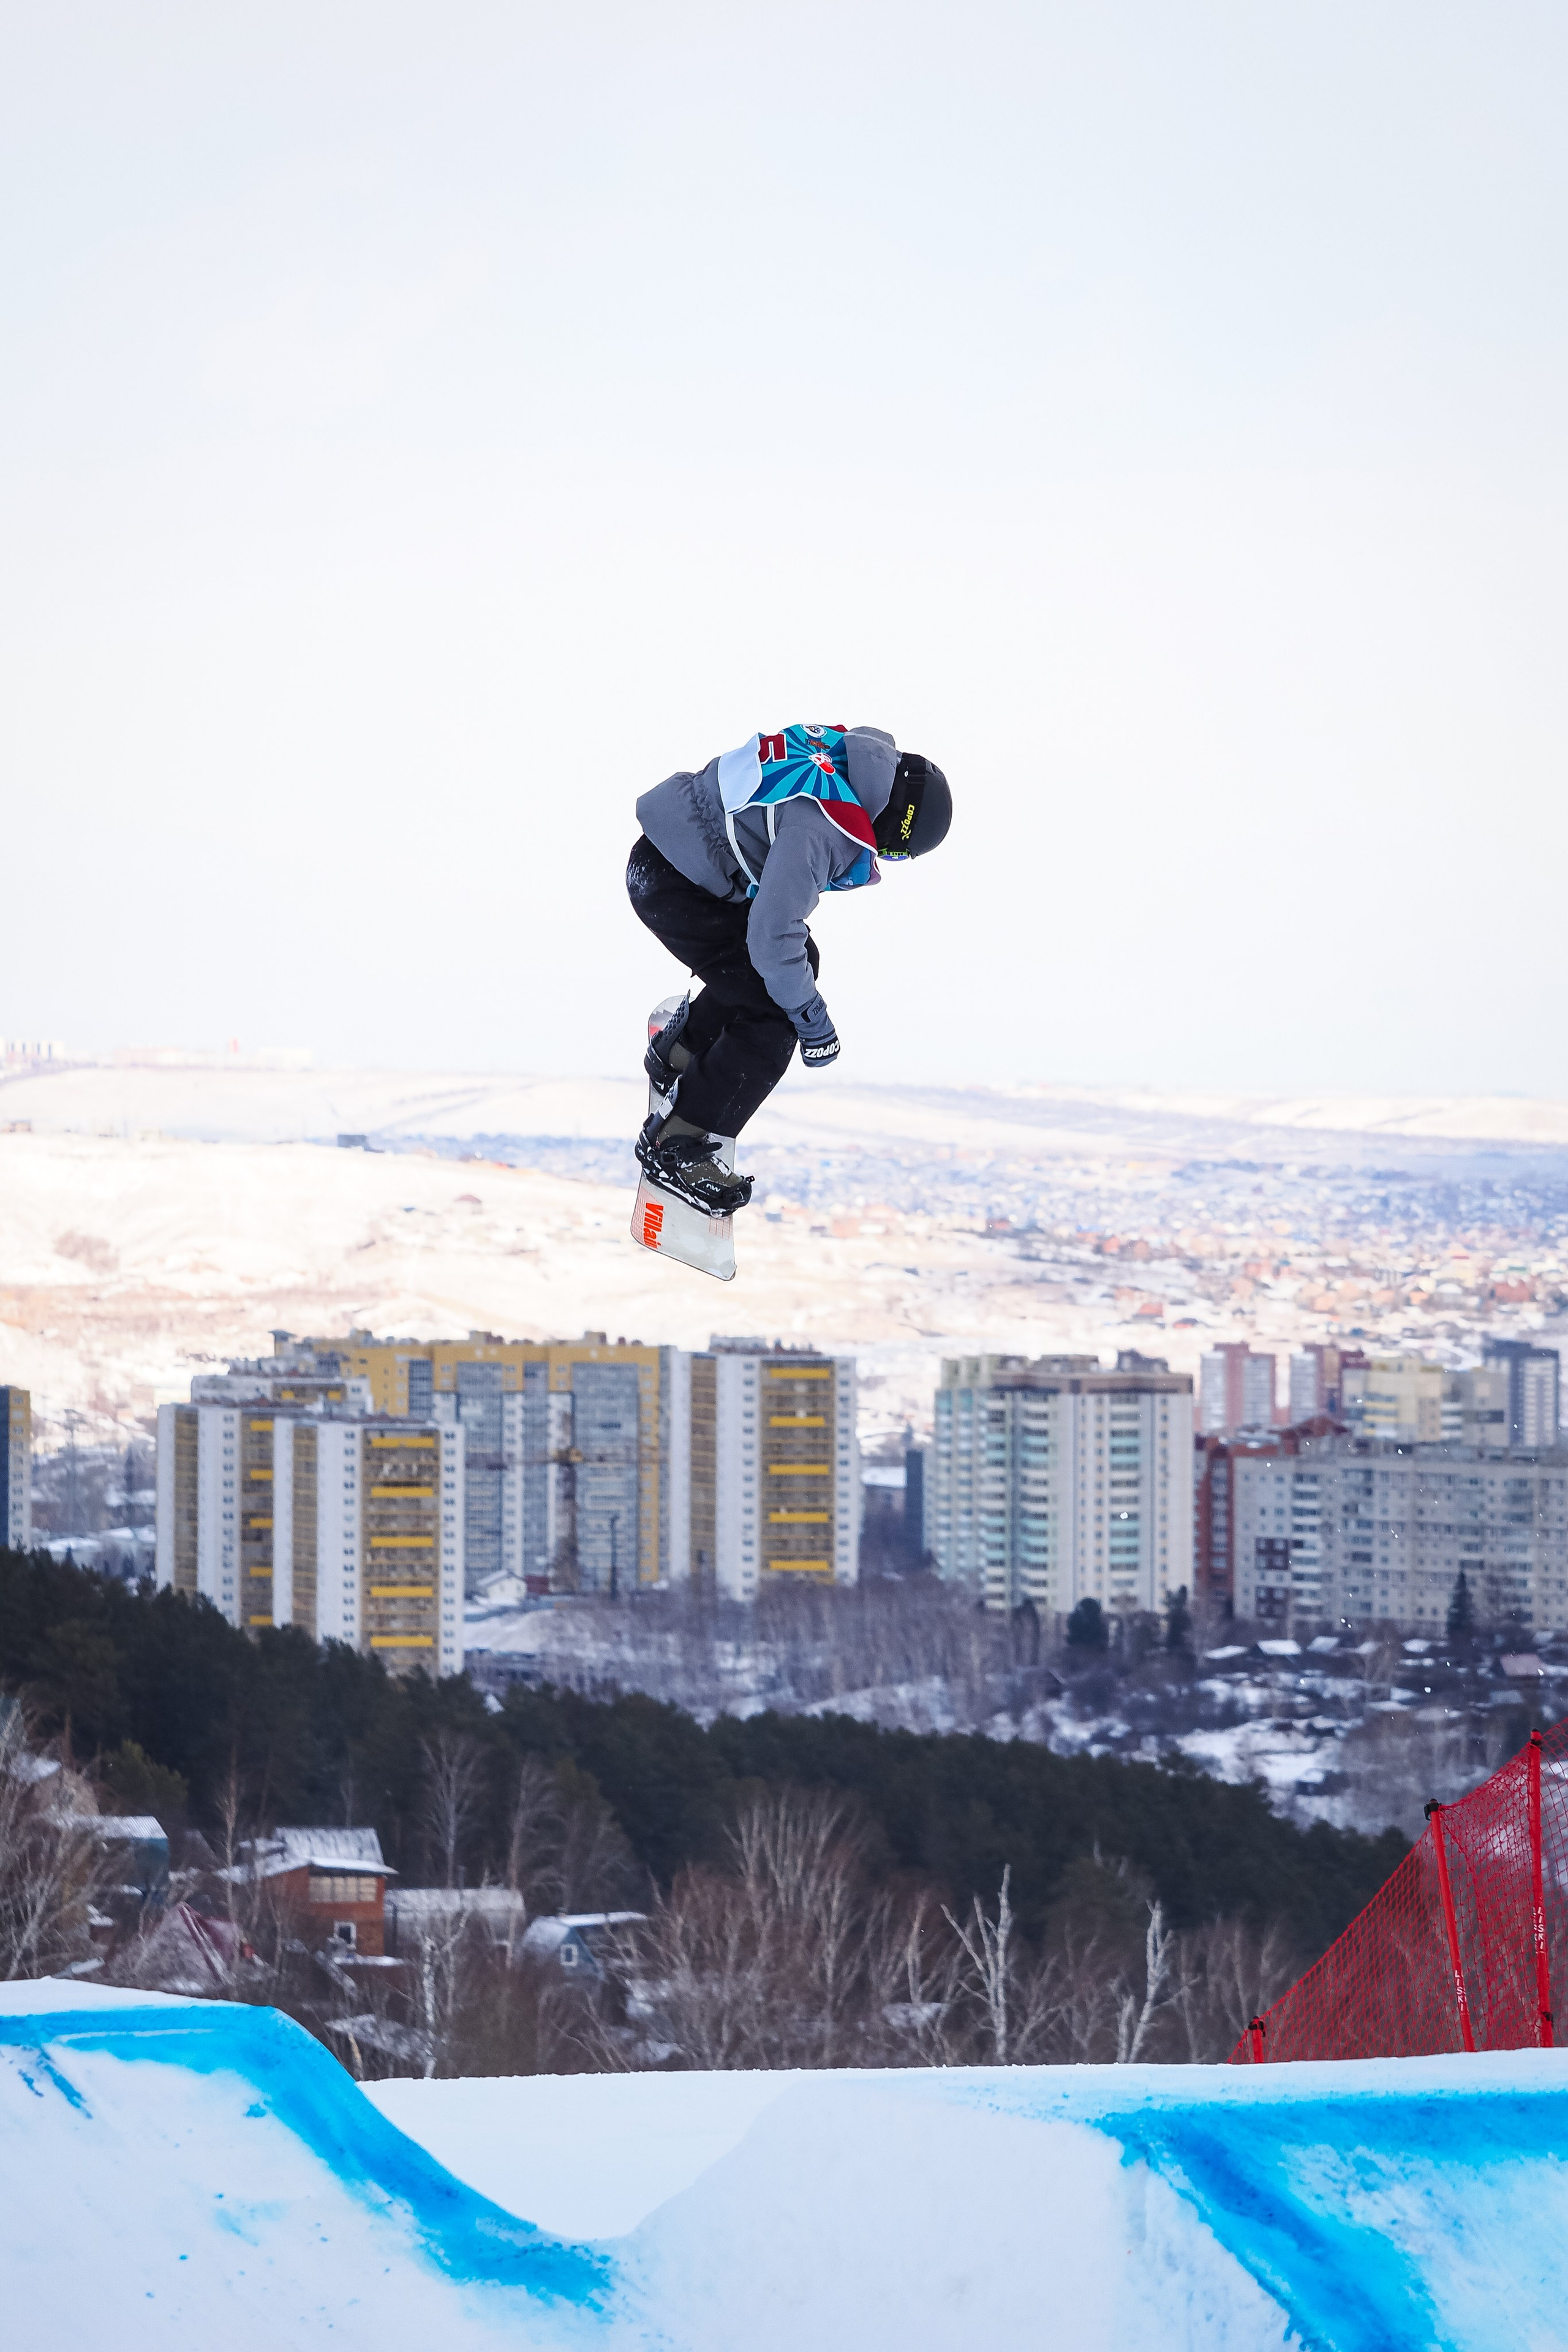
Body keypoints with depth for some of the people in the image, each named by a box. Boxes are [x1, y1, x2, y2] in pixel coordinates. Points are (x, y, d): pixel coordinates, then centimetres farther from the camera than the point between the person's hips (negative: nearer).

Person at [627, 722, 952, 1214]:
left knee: (800, 962, 21)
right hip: (672, 886, -10)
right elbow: (772, 934, -29)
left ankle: (680, 1050, 36)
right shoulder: (826, 830, -31)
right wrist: (813, 1022, -15)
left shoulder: (854, 749, -2)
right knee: (773, 1020, -9)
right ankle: (675, 1147, 1)